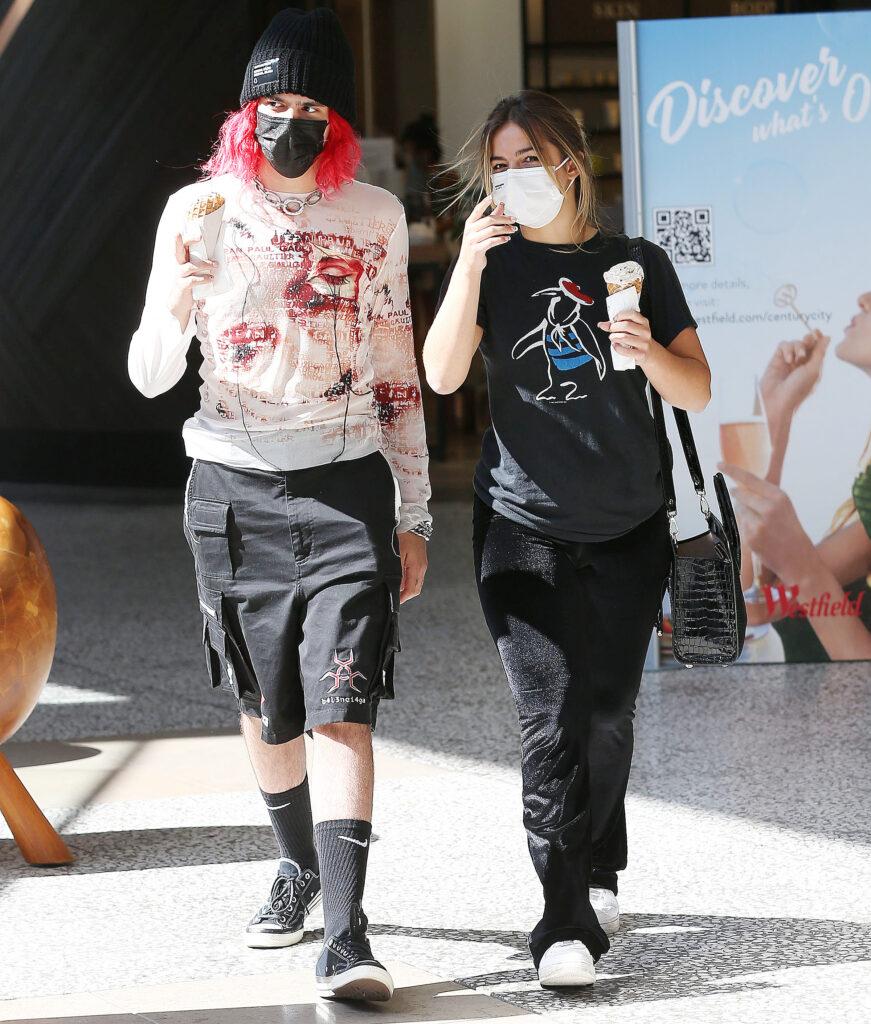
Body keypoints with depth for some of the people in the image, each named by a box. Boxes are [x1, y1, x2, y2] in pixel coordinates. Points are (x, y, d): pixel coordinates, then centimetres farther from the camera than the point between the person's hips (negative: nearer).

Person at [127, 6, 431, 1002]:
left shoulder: (375, 218, 5)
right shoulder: (198, 209, 2)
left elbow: (397, 376, 11)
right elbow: (149, 375, 1)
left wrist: (414, 517, 9)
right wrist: (174, 306, -21)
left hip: (348, 484, -1)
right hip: (234, 488, 1)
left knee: (340, 706, -12)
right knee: (265, 708, 11)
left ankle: (345, 937, -19)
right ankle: (299, 864, 37)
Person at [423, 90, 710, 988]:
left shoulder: (637, 266, 5)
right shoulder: (493, 264, 3)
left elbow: (697, 391, 2)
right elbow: (442, 376, -11)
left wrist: (649, 351, -19)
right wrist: (470, 263, -20)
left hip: (627, 530, 2)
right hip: (525, 529, -2)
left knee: (607, 717, 7)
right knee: (551, 721, -11)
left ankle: (598, 870, 32)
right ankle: (565, 922, -13)